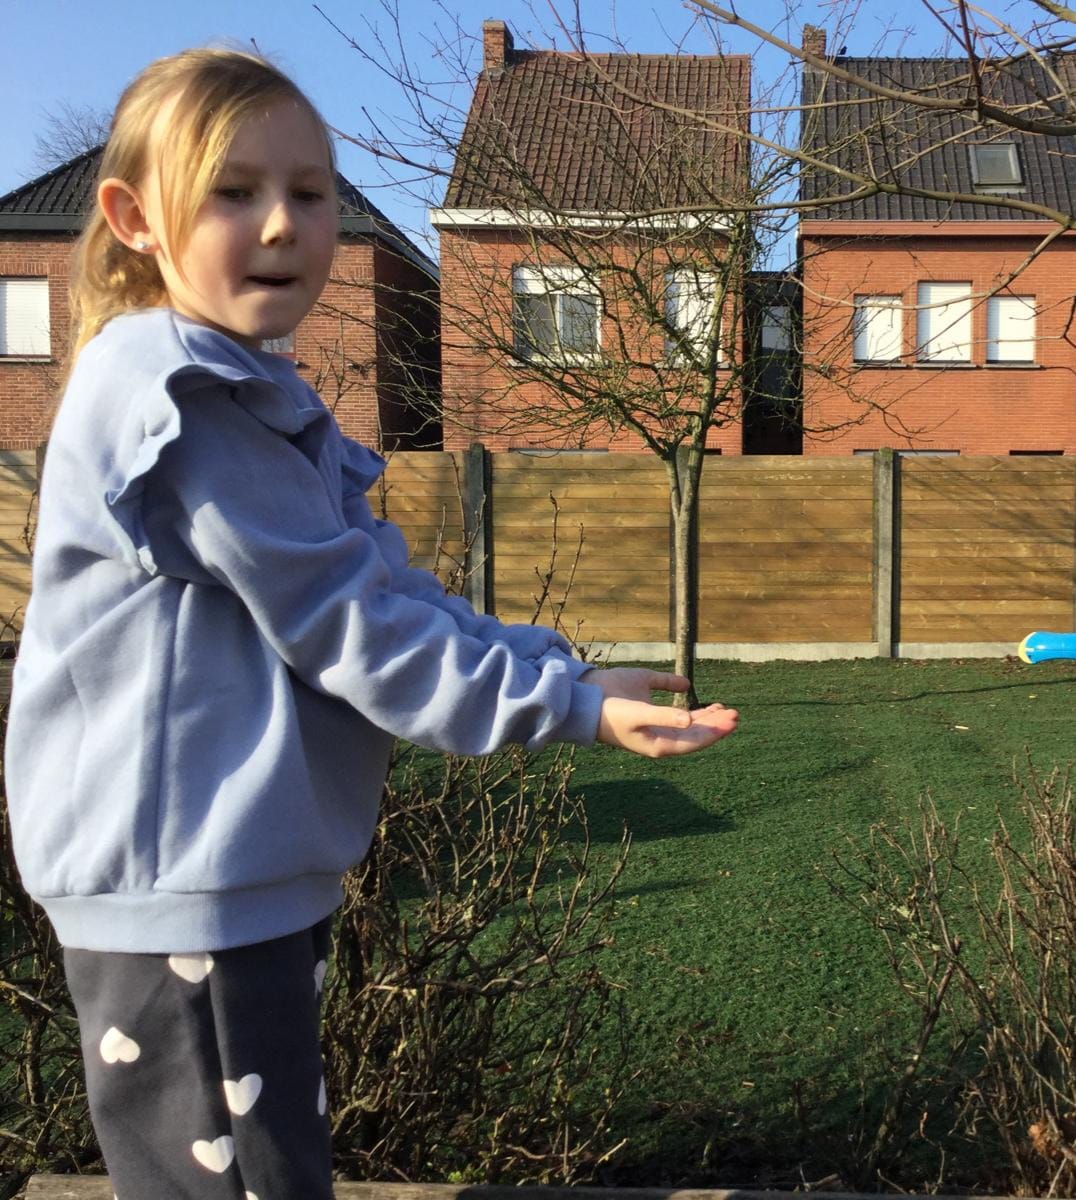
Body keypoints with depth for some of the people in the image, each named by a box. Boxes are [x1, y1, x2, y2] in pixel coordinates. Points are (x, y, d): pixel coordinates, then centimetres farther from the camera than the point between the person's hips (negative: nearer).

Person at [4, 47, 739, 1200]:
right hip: (181, 882, -10)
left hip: (251, 871, 10)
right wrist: (565, 707, -17)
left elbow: (388, 584, 11)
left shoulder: (263, 398, 14)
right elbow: (337, 617, -20)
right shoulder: (173, 392, -18)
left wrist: (562, 670, 2)